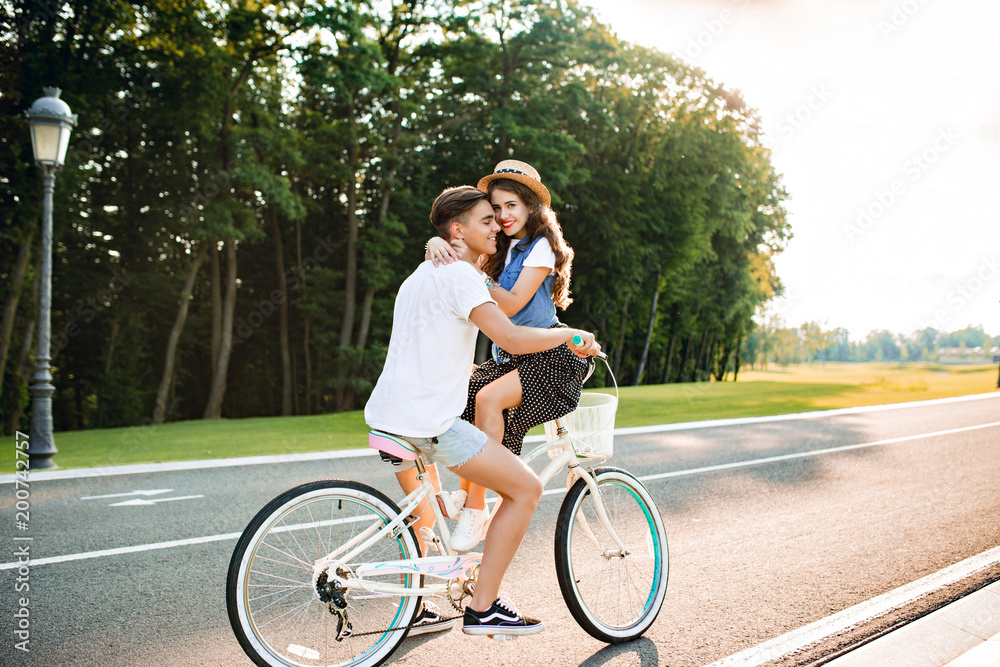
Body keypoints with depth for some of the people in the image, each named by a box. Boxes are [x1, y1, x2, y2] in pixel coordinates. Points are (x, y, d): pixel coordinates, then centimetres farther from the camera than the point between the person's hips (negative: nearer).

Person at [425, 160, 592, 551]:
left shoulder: (540, 246, -8)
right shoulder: (501, 248, 13)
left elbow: (512, 303, -18)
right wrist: (437, 245, -21)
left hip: (548, 357, -7)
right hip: (508, 355, 7)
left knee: (488, 398, -30)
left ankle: (476, 508, -25)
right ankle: (465, 492, -5)